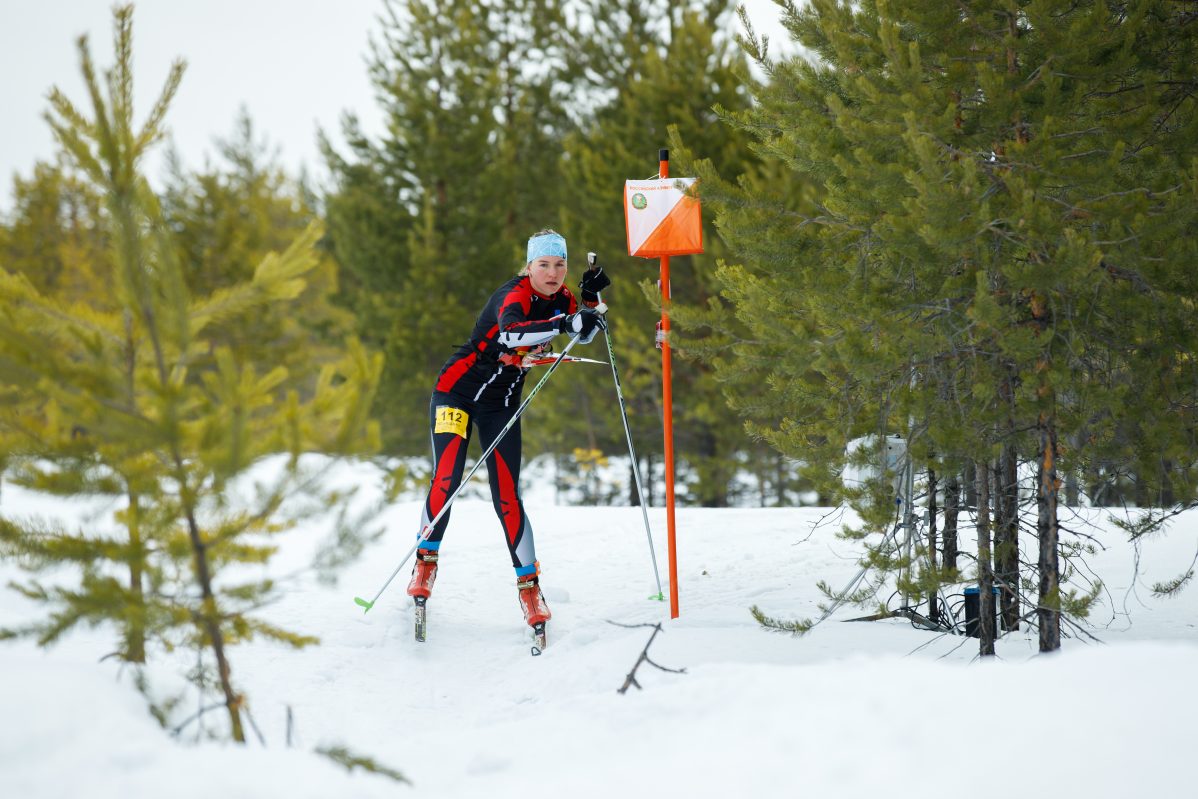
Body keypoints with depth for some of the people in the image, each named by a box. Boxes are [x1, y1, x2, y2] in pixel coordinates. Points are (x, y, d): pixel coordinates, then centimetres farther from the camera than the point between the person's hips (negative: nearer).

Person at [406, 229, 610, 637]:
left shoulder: (561, 298, -3)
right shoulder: (514, 296, -24)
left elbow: (585, 335, 14)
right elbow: (510, 332, -46)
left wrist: (591, 297, -5)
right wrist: (563, 323, -57)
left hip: (501, 404, 5)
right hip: (457, 390, -5)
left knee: (507, 496, -3)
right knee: (446, 479, -17)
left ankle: (529, 584, 4)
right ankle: (426, 561, 2)